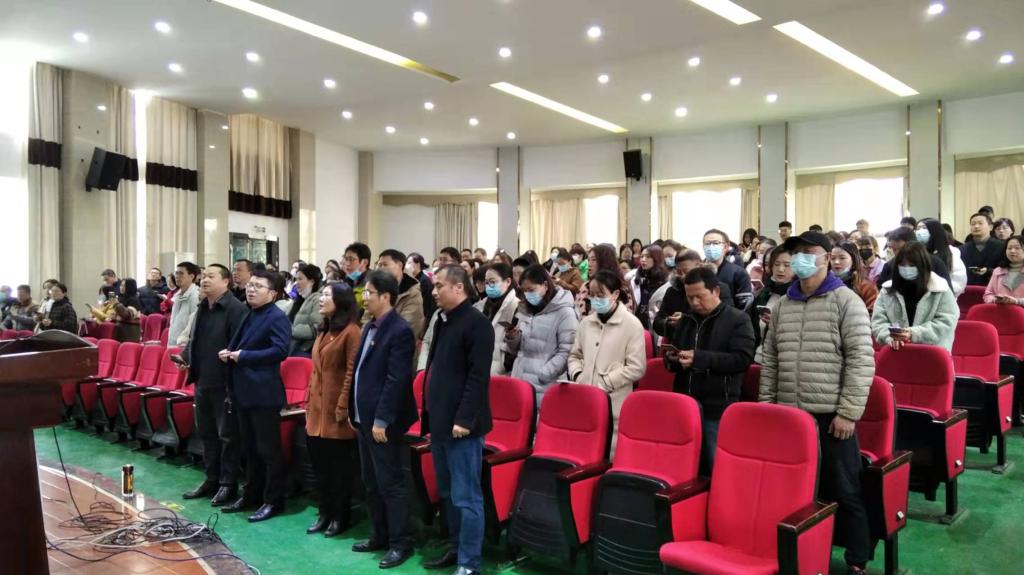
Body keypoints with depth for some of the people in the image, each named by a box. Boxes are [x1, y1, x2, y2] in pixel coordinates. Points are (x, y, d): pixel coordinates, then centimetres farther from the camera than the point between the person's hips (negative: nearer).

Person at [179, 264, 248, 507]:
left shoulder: (236, 309, -15)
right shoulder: (202, 308, 15)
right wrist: (185, 356, 5)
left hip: (225, 384, -9)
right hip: (203, 382, 9)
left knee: (228, 435, 2)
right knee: (206, 433, 17)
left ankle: (228, 484, 12)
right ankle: (211, 479, 29)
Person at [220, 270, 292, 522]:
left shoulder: (277, 317, -12)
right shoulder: (249, 316, 16)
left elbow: (280, 350, -23)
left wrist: (243, 356, -18)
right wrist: (229, 353, 4)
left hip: (264, 393, -9)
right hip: (244, 392, 9)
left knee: (269, 449, -1)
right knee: (249, 448, 18)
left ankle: (274, 500, 8)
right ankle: (252, 495, 29)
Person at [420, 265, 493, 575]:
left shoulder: (476, 323, -13)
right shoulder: (443, 321, 14)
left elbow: (478, 376, -19)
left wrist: (464, 419, -21)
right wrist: (431, 412, 17)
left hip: (461, 425, -9)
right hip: (440, 421, 9)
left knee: (465, 496, -1)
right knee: (448, 493, 18)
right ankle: (457, 548, 31)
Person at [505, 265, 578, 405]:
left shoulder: (564, 312, -7)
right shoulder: (524, 310, 12)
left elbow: (566, 352, -13)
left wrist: (540, 375, -17)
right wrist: (512, 339, -3)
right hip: (519, 383, 6)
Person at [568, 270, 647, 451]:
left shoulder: (631, 324, -6)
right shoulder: (586, 322, 10)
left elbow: (637, 368, -11)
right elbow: (575, 355, 20)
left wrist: (604, 383, -14)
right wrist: (577, 375, 0)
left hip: (614, 406, -5)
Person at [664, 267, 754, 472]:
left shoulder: (738, 320, -3)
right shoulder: (686, 319, 16)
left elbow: (742, 359, -17)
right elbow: (676, 360, 23)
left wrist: (700, 358, -23)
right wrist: (672, 358, -1)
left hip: (718, 411, -6)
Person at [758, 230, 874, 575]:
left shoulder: (846, 301, -5)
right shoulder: (784, 304, 11)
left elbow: (861, 360, -10)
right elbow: (770, 358, 13)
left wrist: (848, 412, -14)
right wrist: (766, 403, 8)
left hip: (832, 414, -5)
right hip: (788, 413, 5)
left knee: (844, 490, 6)